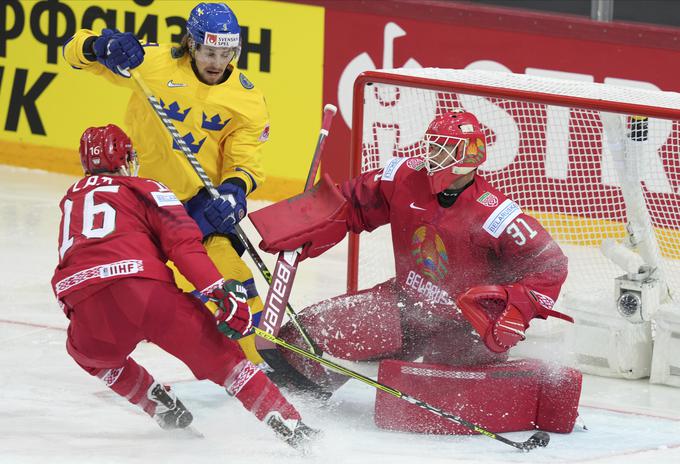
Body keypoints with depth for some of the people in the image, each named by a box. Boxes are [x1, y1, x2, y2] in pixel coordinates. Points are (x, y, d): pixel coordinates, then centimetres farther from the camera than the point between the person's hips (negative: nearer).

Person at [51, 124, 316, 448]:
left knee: (87, 353, 37)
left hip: (88, 311, 3)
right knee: (219, 355, 5)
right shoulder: (145, 189, 20)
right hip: (146, 289, -3)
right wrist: (220, 291, -6)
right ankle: (291, 427, -7)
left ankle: (163, 409, 28)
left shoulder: (72, 198, 35)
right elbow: (184, 243, 3)